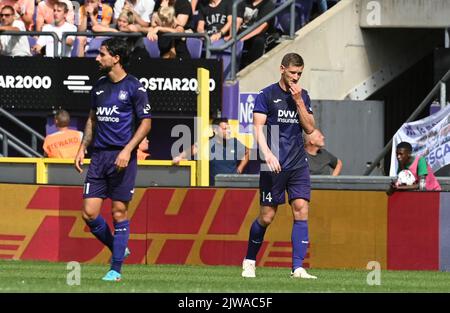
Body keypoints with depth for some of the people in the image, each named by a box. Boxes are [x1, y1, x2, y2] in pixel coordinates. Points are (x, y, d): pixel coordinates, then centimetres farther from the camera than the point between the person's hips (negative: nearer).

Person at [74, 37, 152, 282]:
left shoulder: (134, 87, -5)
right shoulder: (99, 86, 14)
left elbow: (146, 123, -5)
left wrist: (127, 150, -15)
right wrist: (82, 148, 15)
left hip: (122, 157, -6)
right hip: (99, 156, 6)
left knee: (119, 212, -3)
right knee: (89, 213, -2)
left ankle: (116, 268, 3)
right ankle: (118, 249, 21)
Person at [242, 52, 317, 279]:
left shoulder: (303, 96, 13)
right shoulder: (266, 95, 0)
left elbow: (310, 128, 6)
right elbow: (258, 128, -7)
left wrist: (299, 101, -4)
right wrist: (267, 154, -22)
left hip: (298, 165, 4)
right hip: (273, 166, -4)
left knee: (301, 210, -10)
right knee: (267, 216, -1)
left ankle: (298, 267, -12)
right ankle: (249, 261, 21)